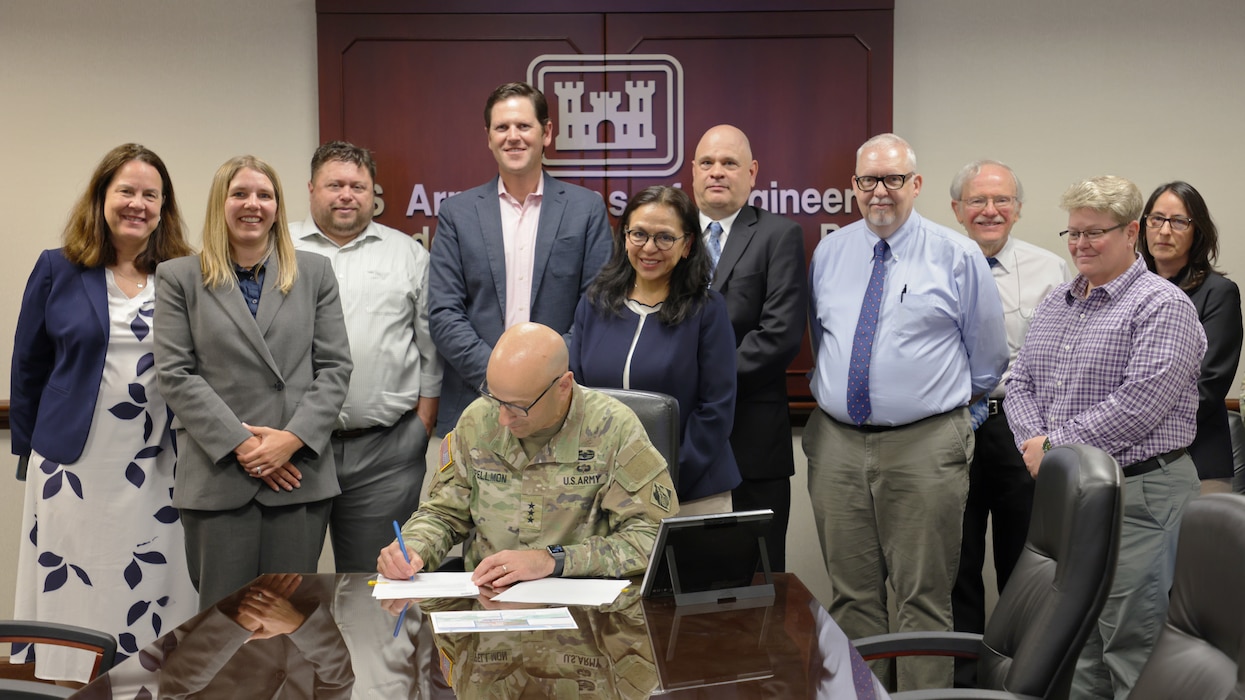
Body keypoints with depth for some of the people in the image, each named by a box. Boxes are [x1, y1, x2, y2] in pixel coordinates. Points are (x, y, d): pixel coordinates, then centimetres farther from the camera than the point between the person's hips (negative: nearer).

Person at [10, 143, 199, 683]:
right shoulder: (58, 270, 2)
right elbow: (28, 369, 8)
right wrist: (29, 451, 8)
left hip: (160, 471, 1)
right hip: (76, 469, -1)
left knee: (153, 606, 4)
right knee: (72, 598, 4)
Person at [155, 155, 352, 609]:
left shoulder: (314, 272, 13)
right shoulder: (179, 278, 9)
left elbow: (335, 367, 6)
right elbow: (175, 375, 0)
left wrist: (293, 438, -8)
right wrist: (238, 443, -10)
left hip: (299, 473, 1)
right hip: (218, 478, -1)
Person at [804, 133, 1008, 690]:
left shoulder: (958, 257, -1)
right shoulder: (827, 254, 10)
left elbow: (987, 359, 8)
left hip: (925, 446, -3)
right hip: (836, 442, 4)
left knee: (923, 597, 2)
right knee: (851, 594, 10)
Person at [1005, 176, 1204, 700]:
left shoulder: (1161, 306, -9)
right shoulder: (1054, 304, 15)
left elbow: (1139, 405, -19)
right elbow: (1020, 382, 14)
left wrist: (1055, 446, -15)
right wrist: (1033, 442, -6)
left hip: (1138, 494, -7)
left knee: (1131, 647, -3)